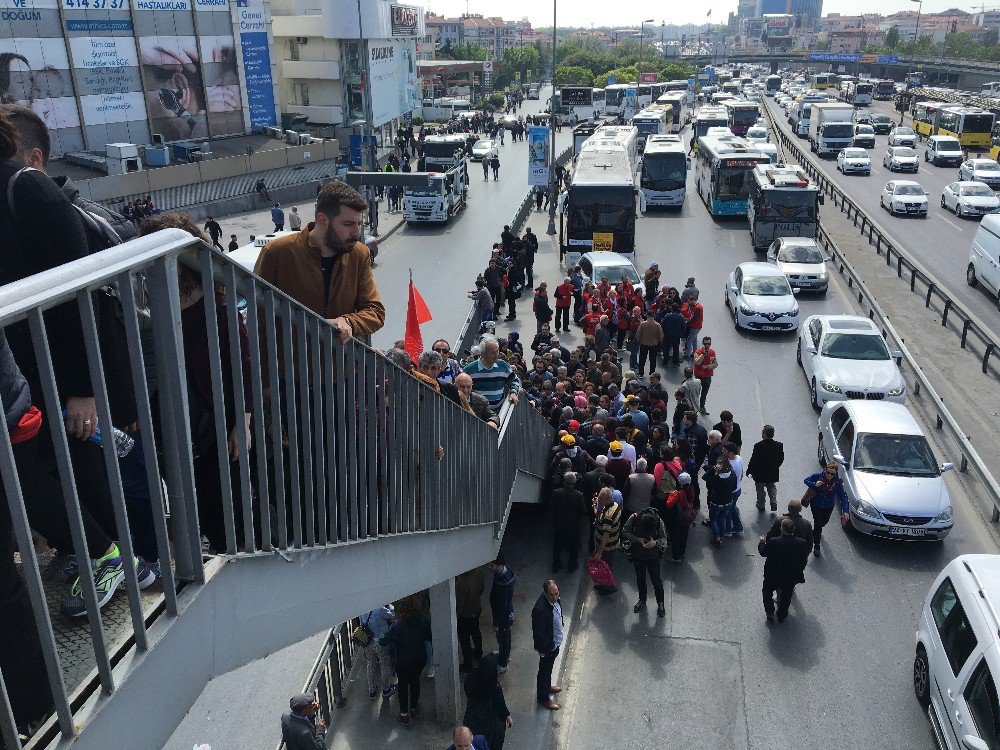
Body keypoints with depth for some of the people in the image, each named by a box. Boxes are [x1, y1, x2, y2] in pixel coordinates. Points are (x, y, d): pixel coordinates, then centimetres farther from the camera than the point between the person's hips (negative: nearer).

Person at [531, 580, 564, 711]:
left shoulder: (555, 599, -13)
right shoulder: (540, 609, -39)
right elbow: (538, 633, -30)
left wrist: (562, 625, 12)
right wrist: (550, 646, -20)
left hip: (555, 643, 8)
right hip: (548, 647, -7)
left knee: (549, 668, 30)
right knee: (544, 671, 16)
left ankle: (547, 686, 54)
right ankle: (543, 697, 37)